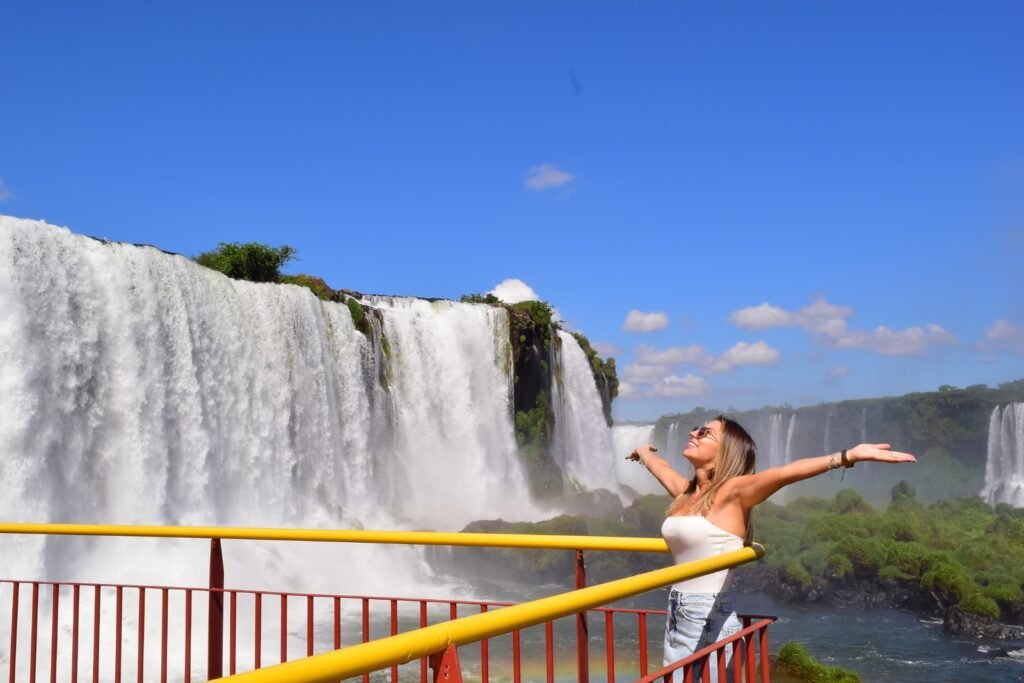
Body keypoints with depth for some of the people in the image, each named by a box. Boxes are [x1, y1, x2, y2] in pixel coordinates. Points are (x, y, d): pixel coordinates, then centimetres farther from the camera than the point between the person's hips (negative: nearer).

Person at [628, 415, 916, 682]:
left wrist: (850, 455, -41)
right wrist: (644, 452, 54)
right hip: (677, 617, 7)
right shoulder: (684, 491, 10)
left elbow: (784, 473, -27)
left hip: (710, 621, -7)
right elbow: (662, 467, 32)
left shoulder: (732, 492, -11)